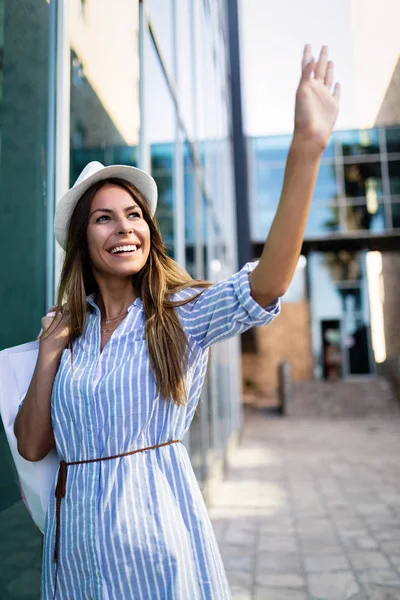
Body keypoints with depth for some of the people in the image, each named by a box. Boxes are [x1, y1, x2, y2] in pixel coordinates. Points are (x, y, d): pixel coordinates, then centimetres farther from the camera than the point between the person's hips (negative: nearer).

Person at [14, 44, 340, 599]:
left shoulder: (181, 316, -8)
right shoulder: (68, 332, 3)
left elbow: (266, 284, -27)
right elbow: (32, 446, 4)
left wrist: (306, 147, -36)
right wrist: (48, 355, -9)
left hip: (157, 529, -3)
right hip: (77, 536, 3)